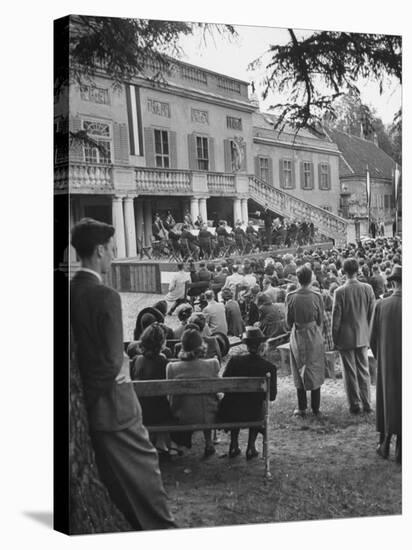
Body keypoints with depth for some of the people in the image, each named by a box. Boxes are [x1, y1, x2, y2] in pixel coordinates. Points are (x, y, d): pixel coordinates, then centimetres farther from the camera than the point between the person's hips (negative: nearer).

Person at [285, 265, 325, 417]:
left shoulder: (291, 296, -10)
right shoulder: (316, 296, -11)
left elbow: (288, 321, -2)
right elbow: (320, 320, -2)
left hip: (297, 336, 0)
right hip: (314, 336, 0)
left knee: (299, 372, 11)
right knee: (315, 371, 11)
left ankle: (302, 408, 14)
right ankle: (316, 408, 16)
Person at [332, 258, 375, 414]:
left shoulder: (340, 291, -15)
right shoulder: (367, 288, -5)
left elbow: (336, 317, -11)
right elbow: (372, 313, 1)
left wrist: (334, 338, 0)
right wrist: (369, 332, 14)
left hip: (346, 338, -3)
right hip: (363, 336, 3)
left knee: (350, 372, 6)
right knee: (364, 370, 13)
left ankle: (355, 405, 13)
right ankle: (367, 404, 18)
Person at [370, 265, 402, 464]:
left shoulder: (381, 305, -10)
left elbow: (373, 339, -4)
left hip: (386, 364, 2)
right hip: (404, 364, -2)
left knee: (386, 401, 17)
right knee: (402, 403, 10)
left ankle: (384, 444, 26)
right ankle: (400, 450, 18)